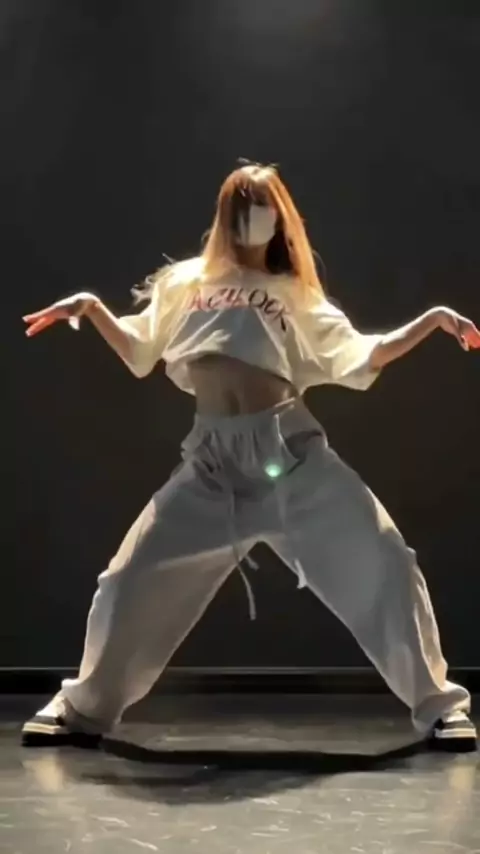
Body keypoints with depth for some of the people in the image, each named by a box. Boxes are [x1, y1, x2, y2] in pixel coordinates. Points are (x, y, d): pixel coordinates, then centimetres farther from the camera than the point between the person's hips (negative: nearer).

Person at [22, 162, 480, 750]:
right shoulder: (188, 282, 17)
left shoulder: (299, 297, 16)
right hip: (213, 463, 1)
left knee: (382, 567, -8)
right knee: (131, 581, 0)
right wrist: (91, 308, 8)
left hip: (291, 451, 0)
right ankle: (84, 709, 21)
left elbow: (361, 358, 11)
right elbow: (138, 351, 22)